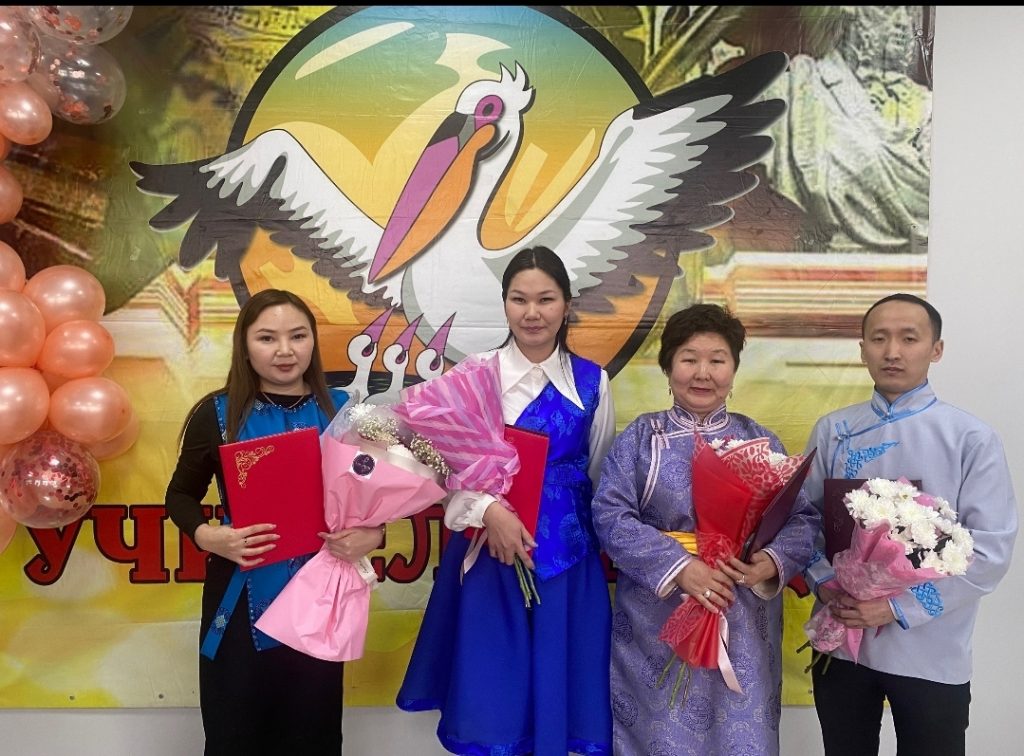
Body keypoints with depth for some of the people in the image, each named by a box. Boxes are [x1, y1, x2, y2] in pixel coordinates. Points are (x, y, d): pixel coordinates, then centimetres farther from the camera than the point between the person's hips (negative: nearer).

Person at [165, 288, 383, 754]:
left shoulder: (342, 410, 0)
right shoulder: (217, 413, -3)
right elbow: (181, 495, 6)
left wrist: (371, 534, -13)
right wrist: (209, 537, -13)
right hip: (240, 597, -1)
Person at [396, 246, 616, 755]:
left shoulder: (592, 382, 3)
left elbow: (601, 473, 11)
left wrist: (601, 537, 10)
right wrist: (488, 509, -23)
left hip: (568, 553, 2)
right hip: (490, 550, -1)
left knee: (559, 678, 10)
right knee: (490, 685, 7)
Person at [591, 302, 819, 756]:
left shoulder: (760, 442, 6)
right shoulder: (640, 437, 0)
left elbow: (803, 518, 3)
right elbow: (610, 515, -9)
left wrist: (773, 561, -17)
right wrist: (678, 566, -19)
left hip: (743, 628, 2)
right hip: (657, 626, -1)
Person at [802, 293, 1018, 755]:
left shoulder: (973, 439, -8)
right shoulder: (831, 431, 2)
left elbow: (990, 550, -12)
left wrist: (900, 607, -17)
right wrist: (825, 585, -12)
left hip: (929, 654, -2)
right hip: (840, 641, 3)